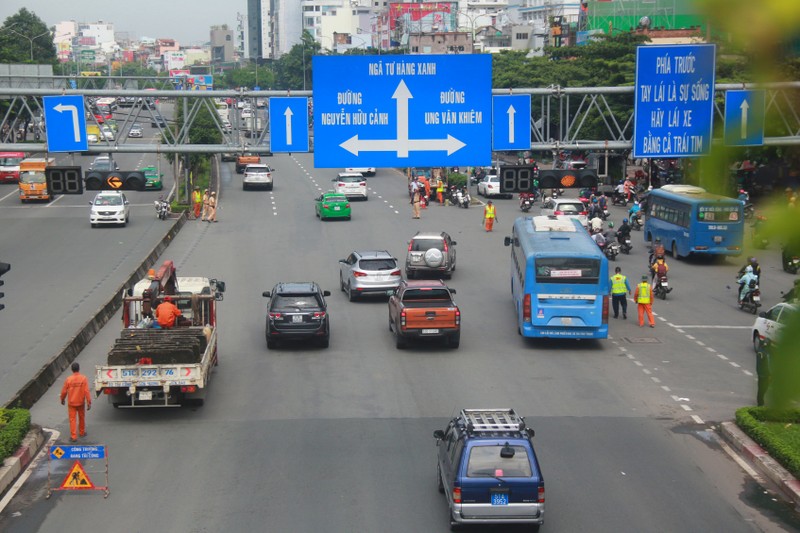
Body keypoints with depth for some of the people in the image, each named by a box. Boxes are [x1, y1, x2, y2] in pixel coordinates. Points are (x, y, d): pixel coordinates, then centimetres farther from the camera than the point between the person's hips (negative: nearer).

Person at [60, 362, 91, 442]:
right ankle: (82, 432, 35)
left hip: (71, 403, -1)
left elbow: (64, 391, -3)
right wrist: (89, 402, -10)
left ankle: (73, 436, 2)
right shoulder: (83, 378, -13)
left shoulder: (68, 379, -12)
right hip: (81, 402, 1)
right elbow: (86, 391, -14)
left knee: (72, 419, 4)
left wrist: (62, 399, 16)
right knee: (81, 417, 20)